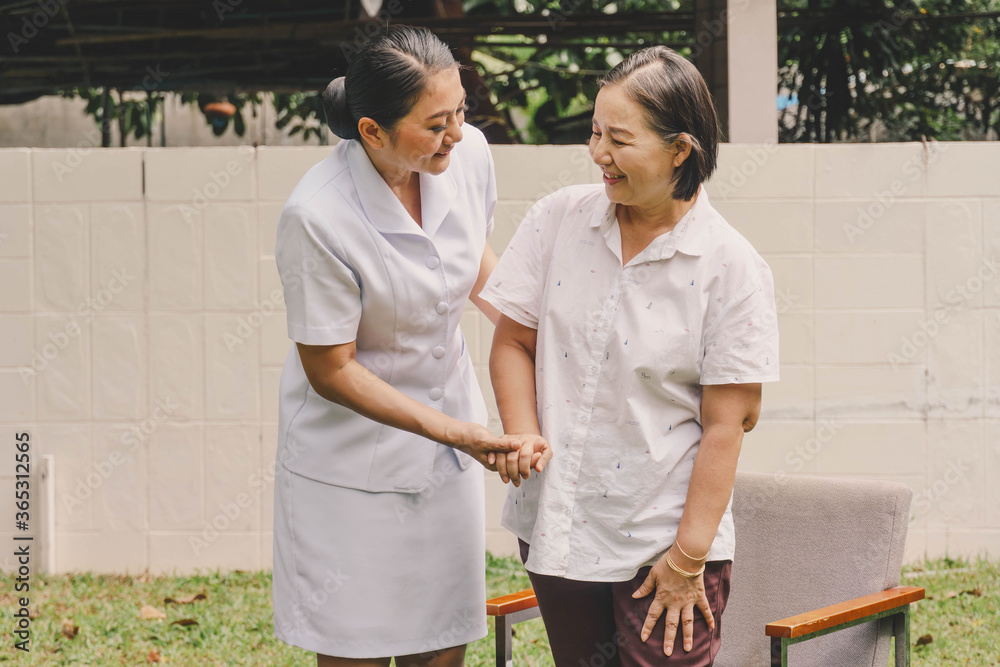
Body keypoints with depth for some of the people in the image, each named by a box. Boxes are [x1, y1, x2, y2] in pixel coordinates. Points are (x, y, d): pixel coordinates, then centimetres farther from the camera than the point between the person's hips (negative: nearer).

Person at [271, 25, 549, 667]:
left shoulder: (468, 154, -11)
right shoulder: (317, 218, -28)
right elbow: (330, 371, -18)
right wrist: (454, 431, -21)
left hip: (448, 445, 5)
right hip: (351, 460, -5)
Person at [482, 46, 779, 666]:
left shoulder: (731, 266, -11)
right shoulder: (559, 219, 0)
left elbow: (725, 424, -12)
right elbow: (513, 341, 7)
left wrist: (688, 557, -12)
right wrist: (523, 435, -11)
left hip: (663, 536, -4)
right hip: (558, 524, 4)